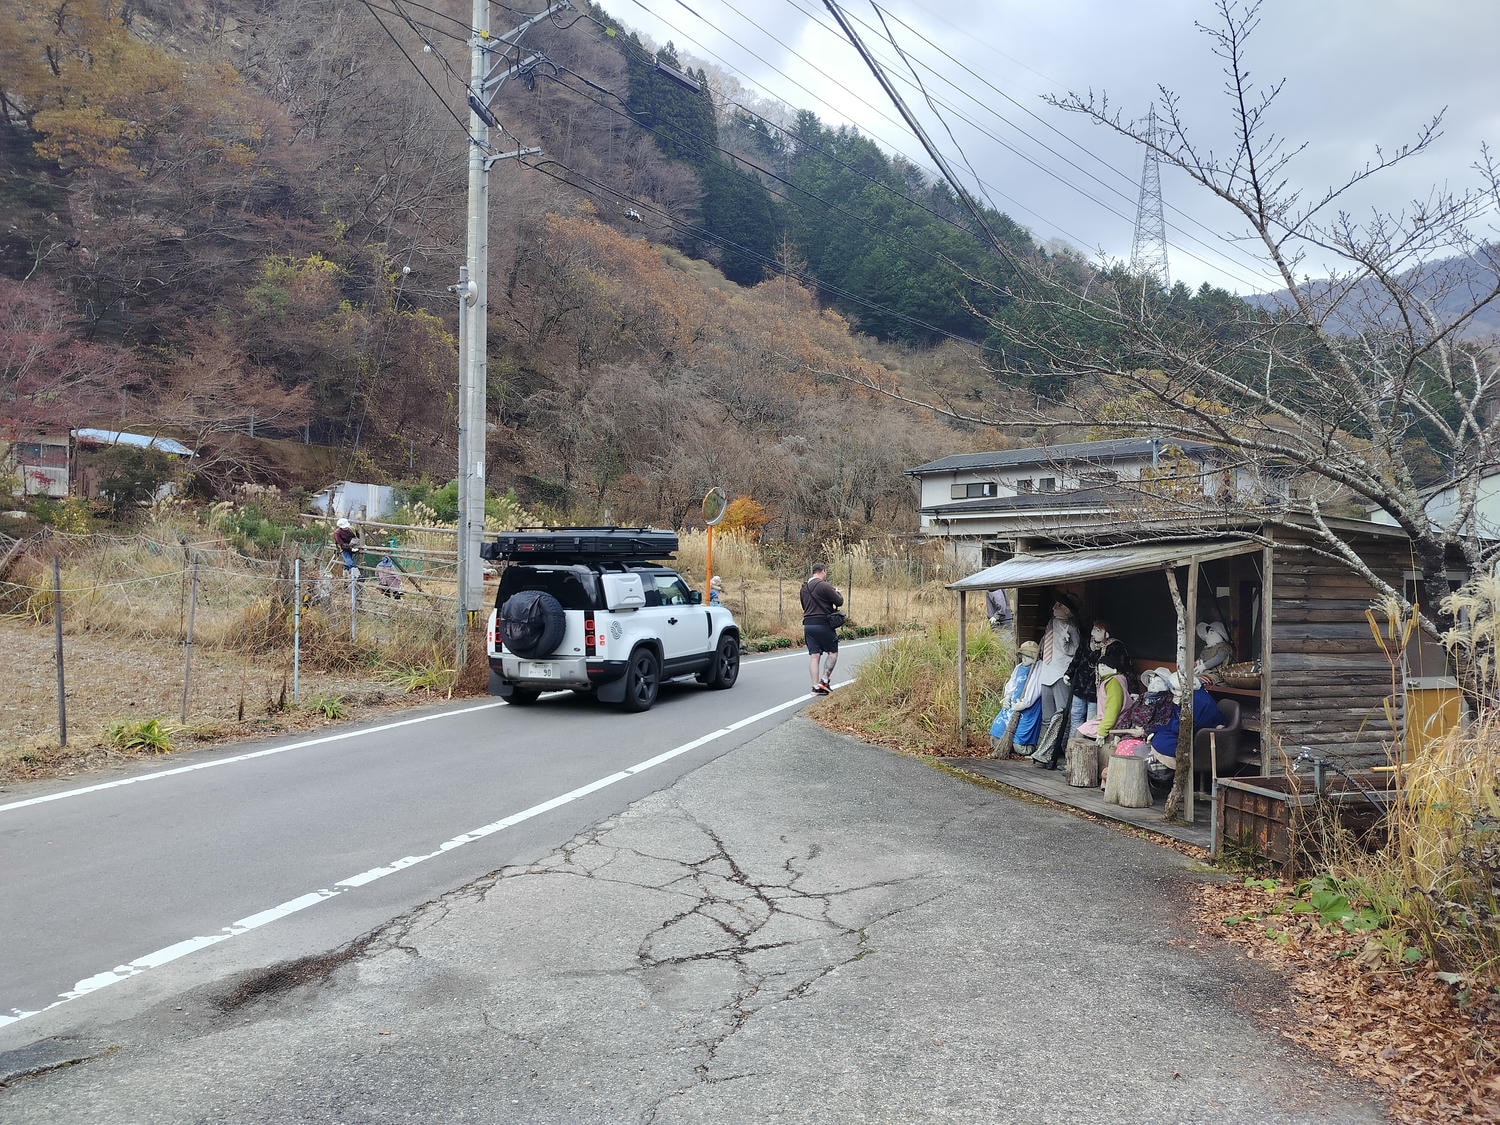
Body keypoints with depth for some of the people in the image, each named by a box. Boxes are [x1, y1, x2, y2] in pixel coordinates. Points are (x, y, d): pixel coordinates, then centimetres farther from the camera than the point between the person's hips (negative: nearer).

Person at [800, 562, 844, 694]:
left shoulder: (804, 587, 12)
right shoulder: (824, 586, -13)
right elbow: (839, 602, -10)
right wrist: (837, 593, 11)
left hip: (808, 624, 7)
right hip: (823, 624, -7)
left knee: (814, 656, 5)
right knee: (832, 652, 8)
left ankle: (816, 686, 2)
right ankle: (824, 680, 1)